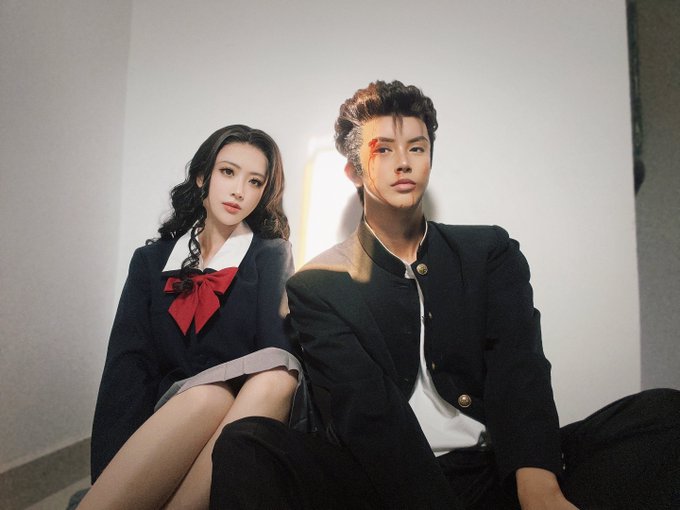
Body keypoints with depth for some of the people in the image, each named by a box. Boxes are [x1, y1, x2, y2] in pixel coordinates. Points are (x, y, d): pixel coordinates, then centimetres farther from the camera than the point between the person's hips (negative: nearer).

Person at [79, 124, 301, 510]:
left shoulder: (271, 257, 7)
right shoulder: (152, 260, 12)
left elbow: (279, 360, -8)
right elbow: (127, 365, 0)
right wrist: (108, 473, -16)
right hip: (166, 415, 0)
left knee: (276, 375, -33)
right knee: (208, 394, -34)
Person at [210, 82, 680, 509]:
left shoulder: (492, 252, 10)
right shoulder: (317, 285, 2)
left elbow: (519, 369, -5)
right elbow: (366, 410, -11)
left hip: (496, 472, 2)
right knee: (246, 444, -28)